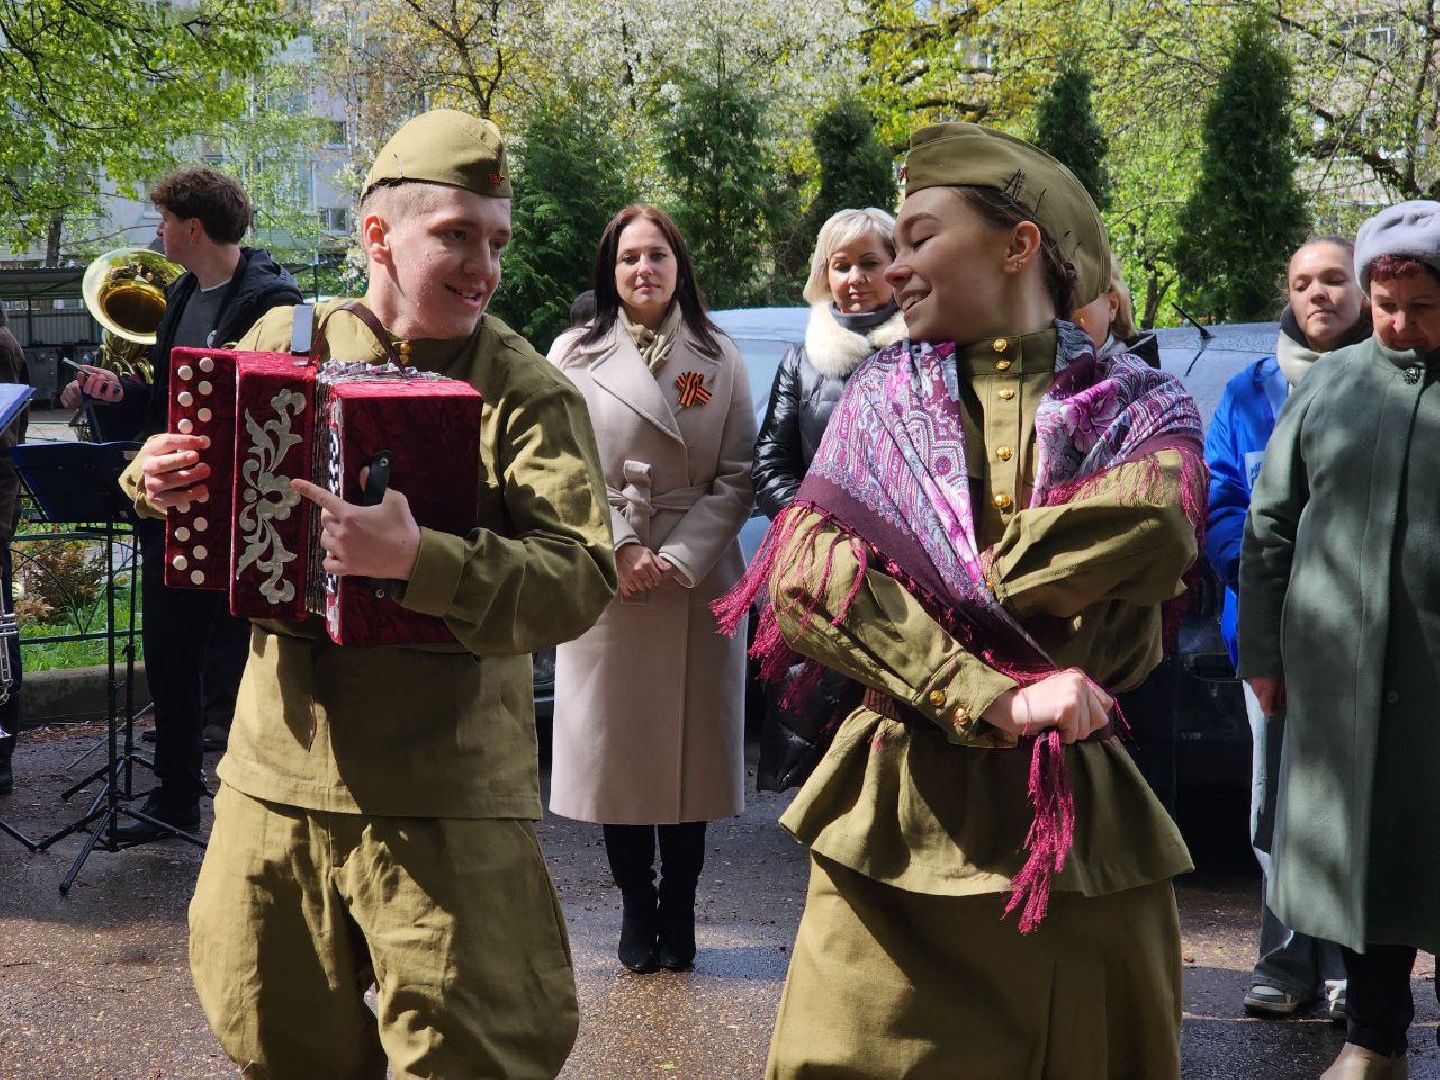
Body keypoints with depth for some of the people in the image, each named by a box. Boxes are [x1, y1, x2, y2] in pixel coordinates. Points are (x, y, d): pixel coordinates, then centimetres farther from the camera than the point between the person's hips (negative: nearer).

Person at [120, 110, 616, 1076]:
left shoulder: (529, 395, -9)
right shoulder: (284, 340, 4)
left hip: (442, 796, -4)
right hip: (276, 769, 5)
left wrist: (420, 562, -35)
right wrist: (157, 478, -6)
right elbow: (197, 470, 18)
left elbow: (582, 579, -22)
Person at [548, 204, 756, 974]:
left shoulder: (719, 360, 6)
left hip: (696, 582, 1)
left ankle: (679, 911, 16)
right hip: (605, 580, 0)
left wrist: (680, 558, -9)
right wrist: (620, 550, -11)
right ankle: (636, 908, 16)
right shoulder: (574, 356, 4)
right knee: (615, 745, 2)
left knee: (690, 747, 4)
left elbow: (737, 476, 2)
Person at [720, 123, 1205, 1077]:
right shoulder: (882, 397, 7)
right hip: (896, 804, 1)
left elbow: (1153, 529, -20)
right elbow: (804, 575, -9)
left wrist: (932, 587, -14)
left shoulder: (1140, 407, 4)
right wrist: (994, 701, -18)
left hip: (1074, 817, 0)